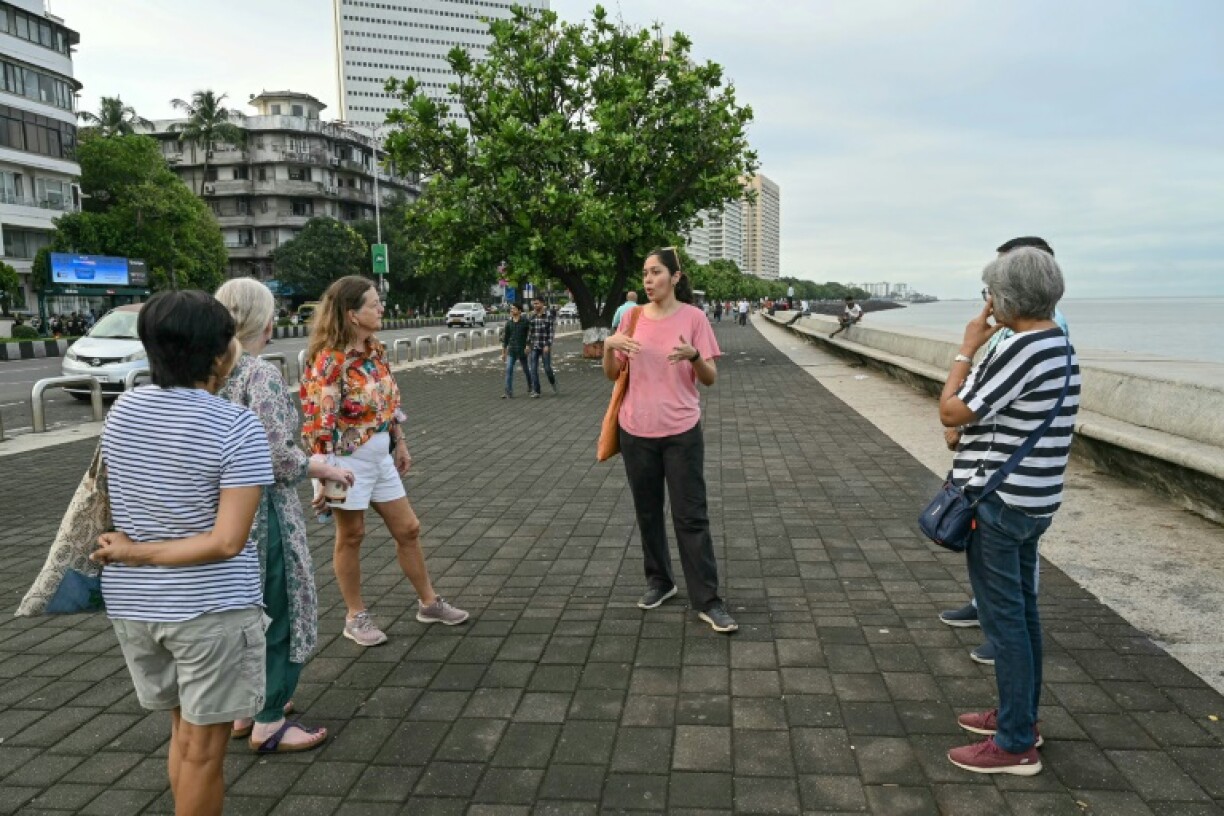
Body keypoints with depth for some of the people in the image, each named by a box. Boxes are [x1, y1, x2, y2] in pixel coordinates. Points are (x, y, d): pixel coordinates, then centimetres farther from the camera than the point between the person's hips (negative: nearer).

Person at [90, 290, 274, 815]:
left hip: (132, 603, 6)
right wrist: (140, 554, -13)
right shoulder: (238, 428, -19)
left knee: (185, 730, 24)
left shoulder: (122, 410, 0)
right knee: (203, 748, 10)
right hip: (210, 607, -6)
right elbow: (228, 541, -23)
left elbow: (125, 505, 11)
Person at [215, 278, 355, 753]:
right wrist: (326, 469, -8)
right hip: (264, 513, -8)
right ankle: (269, 725, 17)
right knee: (280, 615, 7)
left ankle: (246, 707, 35)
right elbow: (278, 455, -24)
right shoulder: (262, 374, -19)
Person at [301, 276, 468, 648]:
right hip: (348, 461, -7)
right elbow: (318, 423, -20)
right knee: (351, 536, 8)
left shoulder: (375, 351, 4)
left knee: (408, 529, 13)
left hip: (380, 457, 7)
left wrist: (400, 444, 16)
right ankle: (356, 617, 24)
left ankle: (428, 602, 28)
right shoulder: (329, 361, -19)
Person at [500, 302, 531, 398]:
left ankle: (530, 386, 36)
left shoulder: (525, 322, -5)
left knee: (526, 370, 12)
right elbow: (505, 338, 10)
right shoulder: (508, 323, 5)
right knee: (509, 370, -9)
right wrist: (503, 352, 9)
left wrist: (528, 345, -11)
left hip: (522, 350, -3)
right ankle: (508, 392, -11)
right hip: (511, 351, 3)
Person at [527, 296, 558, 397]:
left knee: (547, 368, 1)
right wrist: (528, 344, 5)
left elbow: (552, 332, -8)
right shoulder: (531, 317, 8)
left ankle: (553, 382, 31)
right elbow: (529, 332, 12)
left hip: (545, 347, -4)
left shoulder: (550, 317, -5)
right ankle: (535, 391, 3)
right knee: (533, 369, -2)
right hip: (534, 347, 4)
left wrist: (548, 345, -15)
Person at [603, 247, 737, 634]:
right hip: (636, 431, 4)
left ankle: (707, 601, 6)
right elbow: (612, 374, 7)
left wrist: (694, 355, -26)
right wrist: (609, 345, -13)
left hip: (681, 433, -3)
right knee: (647, 512, 14)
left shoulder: (693, 317, -6)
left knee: (691, 517, -1)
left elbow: (710, 379, -6)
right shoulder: (633, 317, 2)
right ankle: (659, 582, 32)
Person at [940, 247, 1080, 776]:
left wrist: (968, 347, -9)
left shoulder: (1021, 349, -22)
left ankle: (1016, 744, 9)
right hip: (1033, 498, 10)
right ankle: (1020, 715, 32)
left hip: (999, 502, -10)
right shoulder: (1061, 346, 9)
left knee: (1003, 618, -1)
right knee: (1021, 610, 18)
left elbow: (951, 412, -16)